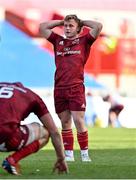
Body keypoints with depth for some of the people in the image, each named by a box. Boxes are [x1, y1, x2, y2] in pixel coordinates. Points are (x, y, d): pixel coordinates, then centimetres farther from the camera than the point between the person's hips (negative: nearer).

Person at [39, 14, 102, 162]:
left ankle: (84, 154, -3)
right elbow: (42, 27, 22)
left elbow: (98, 26, -2)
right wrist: (61, 22, 21)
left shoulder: (84, 41, 8)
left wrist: (82, 22, 12)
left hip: (76, 87, -4)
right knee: (65, 123, 5)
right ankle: (69, 154, 9)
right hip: (59, 88, 4)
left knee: (78, 121, -10)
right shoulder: (58, 41, 17)